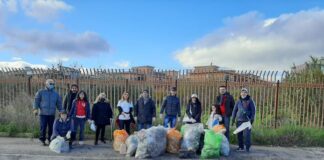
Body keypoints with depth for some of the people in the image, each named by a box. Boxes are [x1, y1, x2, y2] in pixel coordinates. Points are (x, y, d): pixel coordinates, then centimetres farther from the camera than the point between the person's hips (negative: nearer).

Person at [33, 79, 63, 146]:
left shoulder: (56, 94, 13)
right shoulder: (41, 92, 4)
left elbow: (59, 103, 15)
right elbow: (36, 101, -1)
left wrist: (61, 110, 5)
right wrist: (35, 108, -13)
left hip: (52, 114, 3)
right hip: (43, 113, -3)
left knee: (51, 128, 4)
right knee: (43, 127, -3)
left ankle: (50, 139, 17)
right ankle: (42, 140, 11)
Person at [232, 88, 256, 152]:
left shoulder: (250, 101, 2)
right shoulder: (238, 101, 9)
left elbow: (253, 110, 1)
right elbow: (235, 110, 12)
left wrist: (252, 119, -7)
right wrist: (233, 119, 8)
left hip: (247, 120, -3)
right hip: (239, 120, 3)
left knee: (247, 134, -10)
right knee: (239, 134, 6)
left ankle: (247, 147, 0)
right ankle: (241, 147, 19)